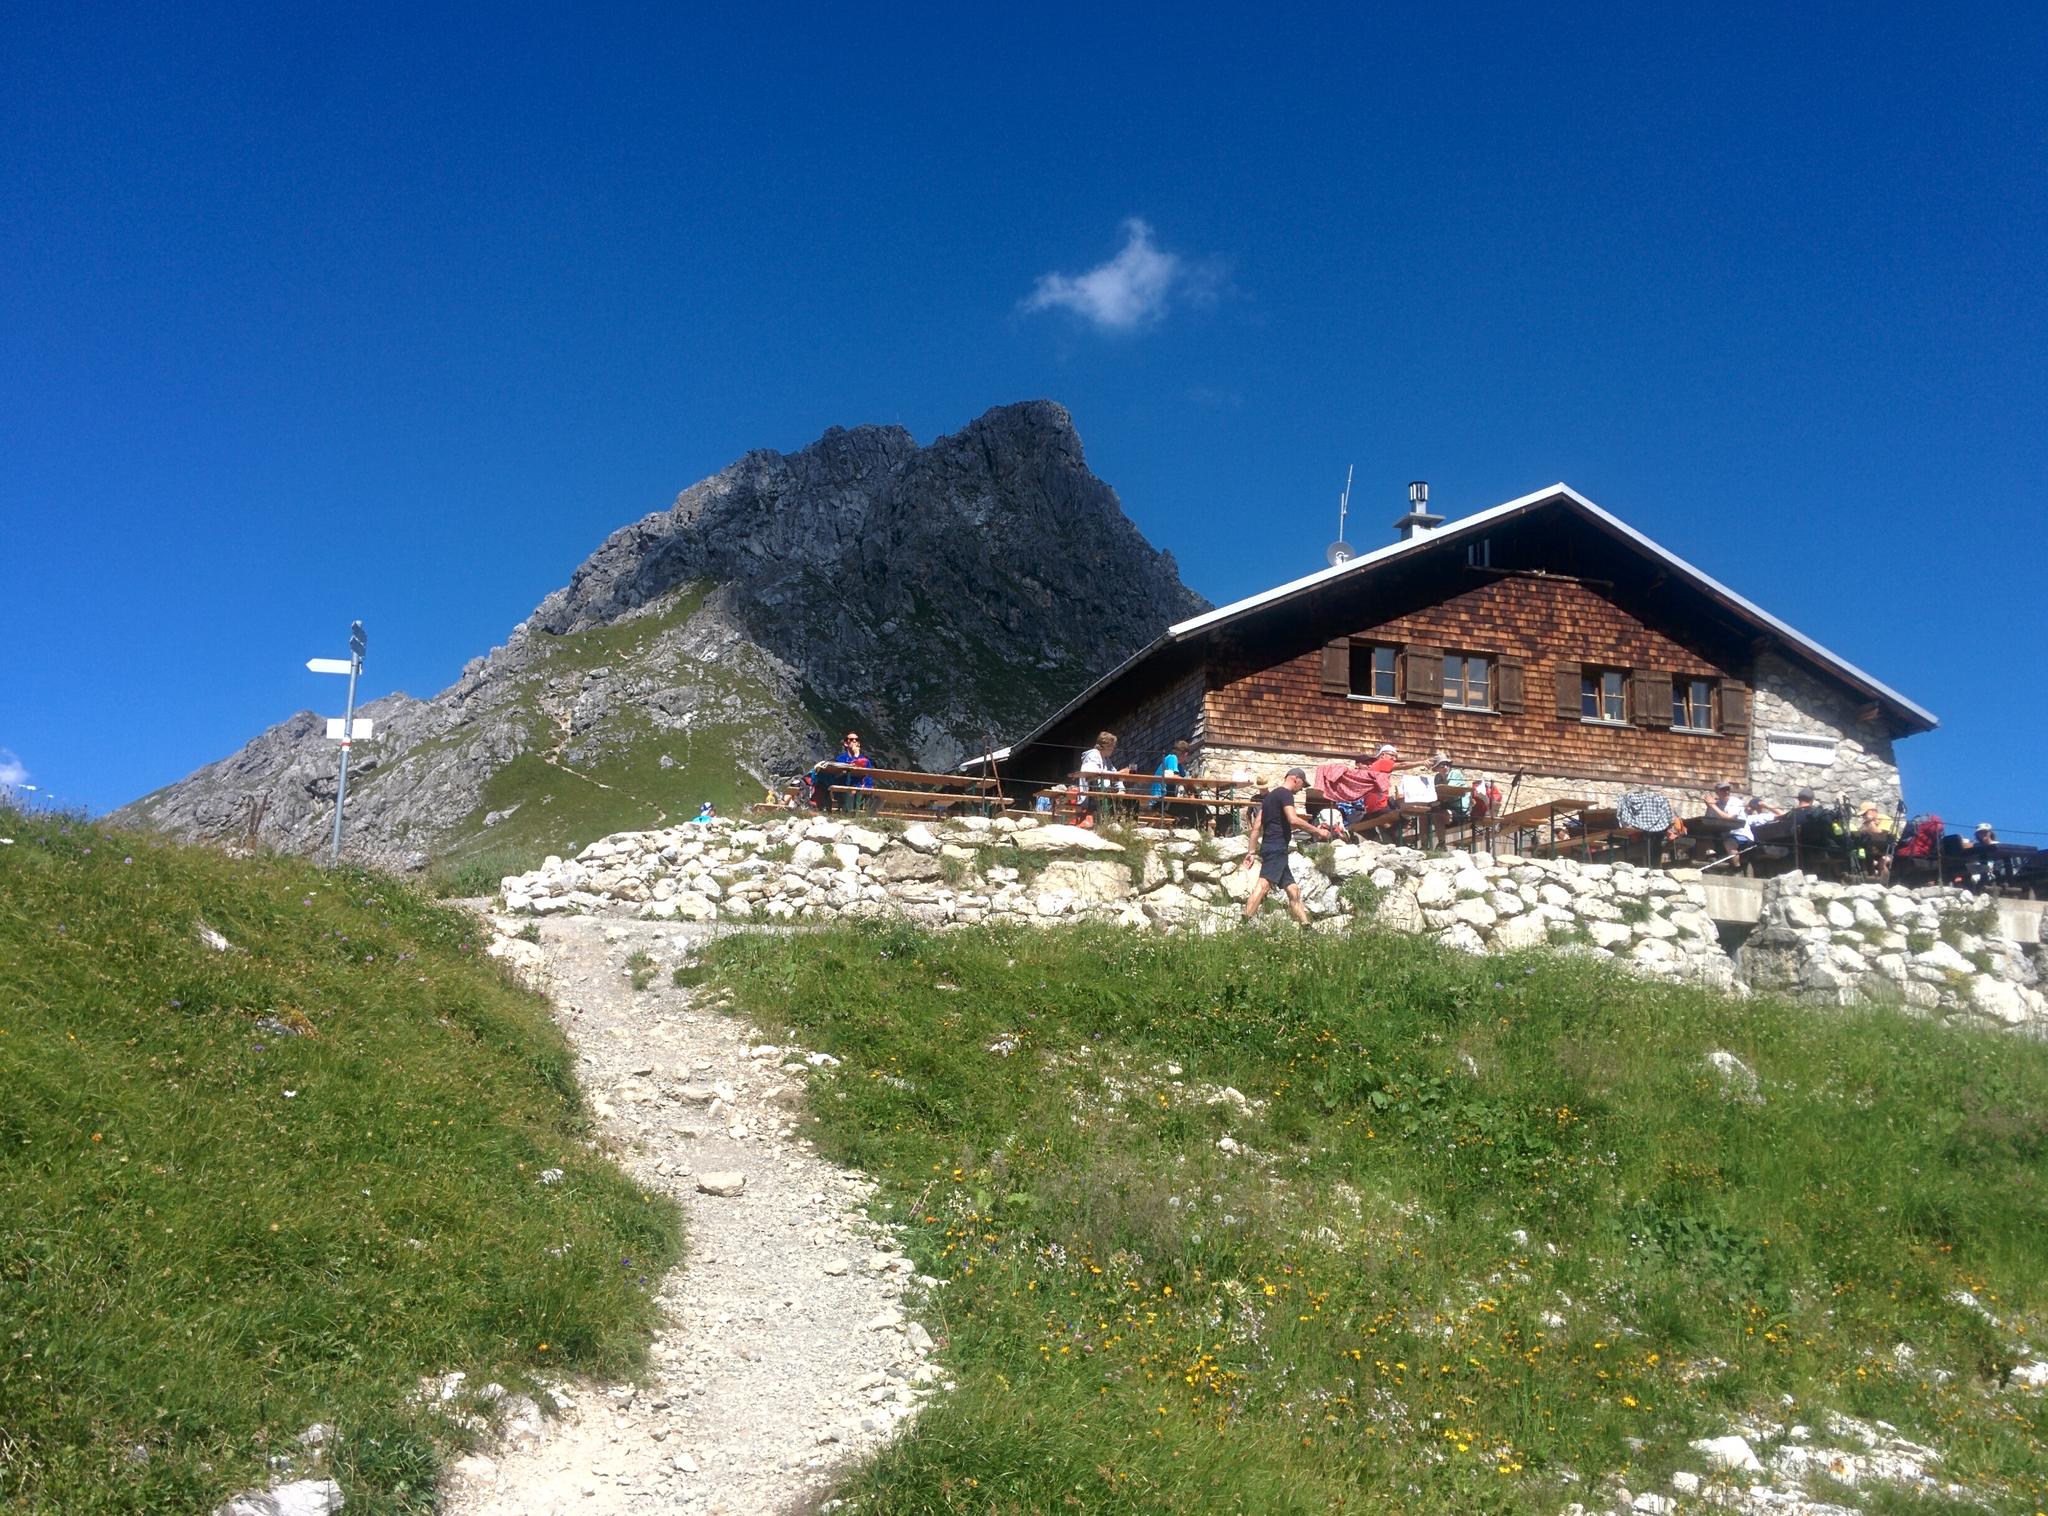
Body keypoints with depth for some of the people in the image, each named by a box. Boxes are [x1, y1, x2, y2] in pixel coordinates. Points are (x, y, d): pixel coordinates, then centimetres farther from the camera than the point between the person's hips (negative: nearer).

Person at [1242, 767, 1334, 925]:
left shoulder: (1269, 795, 24)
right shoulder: (1285, 794, -4)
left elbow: (1257, 825, 21)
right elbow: (1293, 819, -19)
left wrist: (1252, 851, 19)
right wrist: (1318, 831, -11)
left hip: (1268, 846, 10)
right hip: (1277, 848, -10)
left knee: (1293, 889, 11)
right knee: (1264, 883, -22)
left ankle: (1306, 926, 12)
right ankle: (1247, 922, -35)